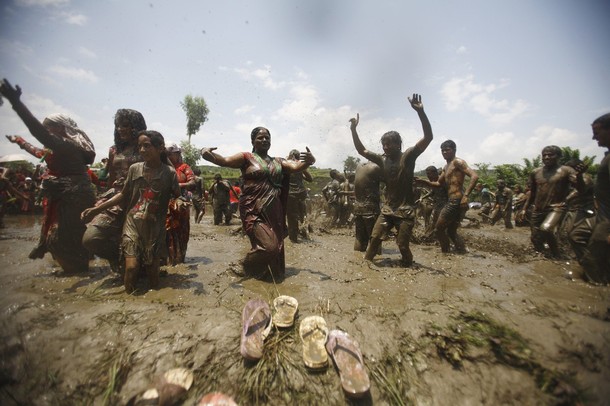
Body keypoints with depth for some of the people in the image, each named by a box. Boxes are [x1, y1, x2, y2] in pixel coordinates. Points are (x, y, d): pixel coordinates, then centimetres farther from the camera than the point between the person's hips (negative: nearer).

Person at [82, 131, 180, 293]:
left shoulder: (169, 173, -6)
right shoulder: (134, 168, 1)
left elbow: (177, 197, 4)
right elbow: (123, 195, 11)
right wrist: (96, 209, 7)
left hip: (155, 228, -1)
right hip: (132, 224, 2)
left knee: (153, 270, 5)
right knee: (131, 267, -7)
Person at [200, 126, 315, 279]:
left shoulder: (278, 161, 15)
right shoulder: (247, 157, 2)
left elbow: (296, 167, 2)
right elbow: (225, 161, -11)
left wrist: (309, 161, -19)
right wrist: (208, 155, -31)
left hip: (274, 211, 5)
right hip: (254, 210, -5)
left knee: (276, 246, 9)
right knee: (268, 246, -14)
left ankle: (271, 272, 35)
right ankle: (247, 267, 16)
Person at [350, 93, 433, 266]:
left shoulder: (408, 156, -6)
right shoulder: (382, 159, 6)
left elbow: (428, 137, -18)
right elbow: (361, 150, 9)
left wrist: (420, 111, -30)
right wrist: (353, 130, 0)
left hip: (405, 209, -4)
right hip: (387, 208, 4)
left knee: (402, 244, 2)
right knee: (375, 237, 1)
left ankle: (408, 265, 27)